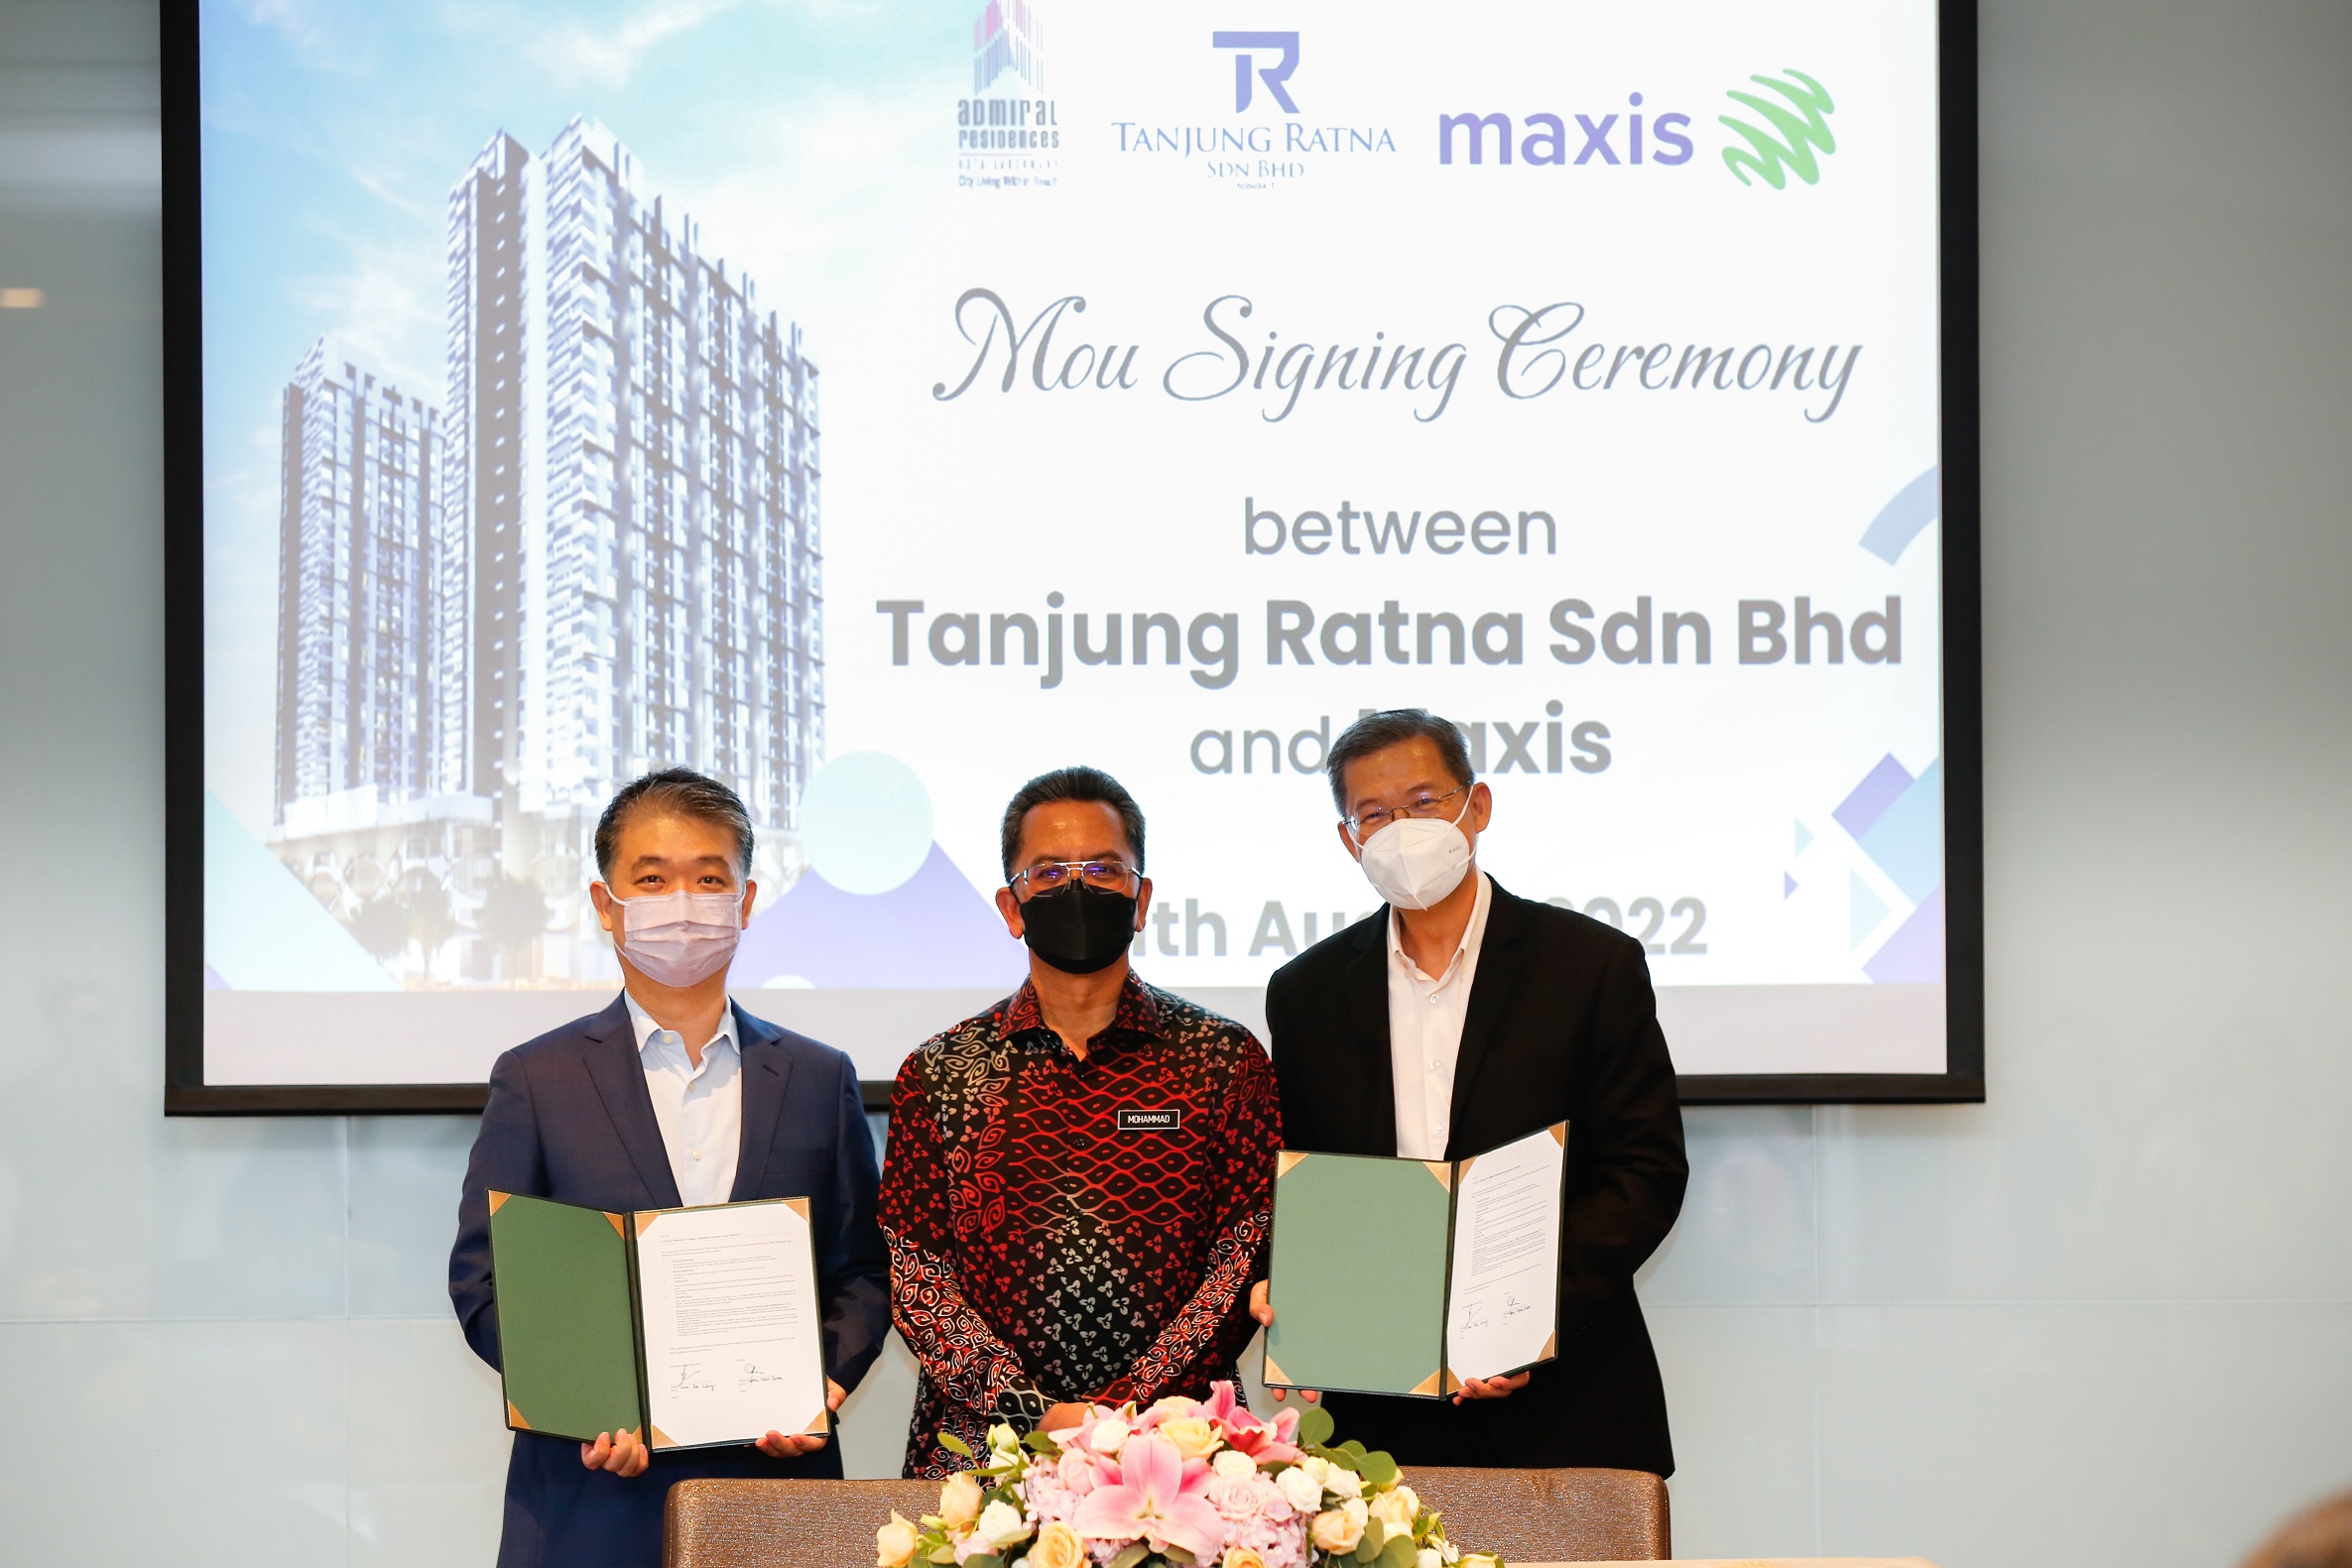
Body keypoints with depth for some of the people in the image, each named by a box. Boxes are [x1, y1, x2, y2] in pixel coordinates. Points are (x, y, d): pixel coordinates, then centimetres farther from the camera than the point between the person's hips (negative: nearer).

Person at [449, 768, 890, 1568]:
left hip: (776, 1481, 1)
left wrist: (826, 1381, -9)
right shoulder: (535, 1081, 5)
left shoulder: (821, 1081, 11)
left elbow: (863, 1272, 10)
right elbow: (484, 1278, 1)